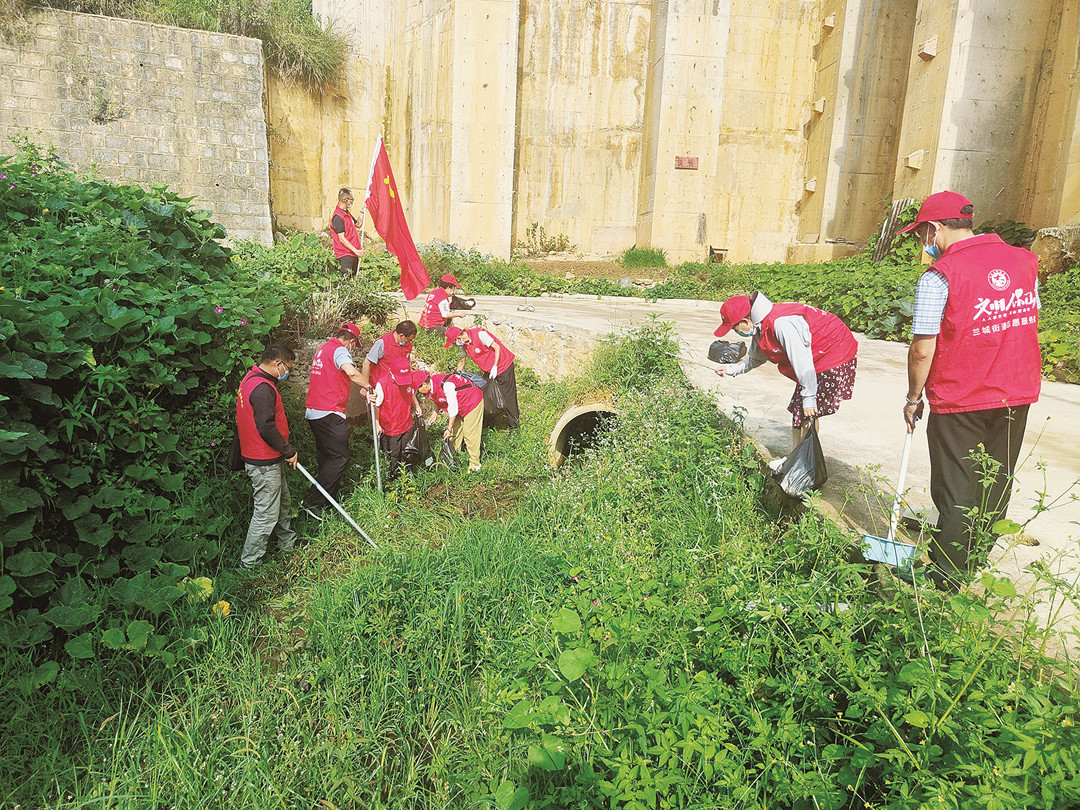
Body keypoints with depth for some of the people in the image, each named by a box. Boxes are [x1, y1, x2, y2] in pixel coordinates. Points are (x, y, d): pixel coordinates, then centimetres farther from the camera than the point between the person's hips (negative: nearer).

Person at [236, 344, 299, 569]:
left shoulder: (251, 379, 11)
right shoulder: (262, 388, -24)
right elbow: (266, 428, -28)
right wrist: (289, 451, -16)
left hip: (269, 459, 11)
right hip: (265, 464, -11)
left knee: (283, 502, 24)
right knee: (266, 514, -1)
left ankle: (288, 544, 41)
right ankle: (249, 563, 10)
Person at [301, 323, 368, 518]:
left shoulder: (323, 348, 19)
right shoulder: (340, 350, -10)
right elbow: (351, 372, -30)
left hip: (313, 412, 10)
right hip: (329, 413, -10)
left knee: (326, 457, 16)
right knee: (339, 458, -7)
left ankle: (330, 501, 22)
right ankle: (312, 501, -10)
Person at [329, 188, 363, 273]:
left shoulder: (347, 213, 14)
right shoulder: (337, 217, -17)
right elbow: (342, 238, -20)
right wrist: (355, 250, -20)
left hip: (352, 254, 10)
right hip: (345, 255, -10)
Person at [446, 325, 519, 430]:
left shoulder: (480, 334, -23)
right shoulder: (464, 344, 2)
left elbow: (497, 347, -20)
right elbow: (462, 362, 15)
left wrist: (495, 367, -23)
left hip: (503, 365, -8)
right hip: (488, 370, 8)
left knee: (507, 395, -4)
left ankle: (513, 426, 5)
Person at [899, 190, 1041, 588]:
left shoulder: (939, 276, -16)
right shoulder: (1024, 260, 5)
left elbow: (922, 350, -17)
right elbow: (1030, 321, 12)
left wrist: (913, 397, -3)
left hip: (960, 402, -6)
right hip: (1018, 395, 6)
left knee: (956, 495, 5)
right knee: (995, 485, 18)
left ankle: (945, 583, 13)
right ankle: (976, 563, 33)